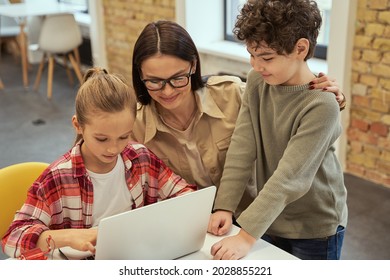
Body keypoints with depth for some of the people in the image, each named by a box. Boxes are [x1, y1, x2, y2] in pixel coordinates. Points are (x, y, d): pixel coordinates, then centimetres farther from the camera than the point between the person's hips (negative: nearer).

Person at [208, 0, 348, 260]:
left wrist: (247, 235, -34)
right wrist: (224, 207, -19)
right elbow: (241, 147, -12)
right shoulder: (257, 82, -7)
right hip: (271, 219, 5)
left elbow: (290, 176, -30)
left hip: (315, 227, -5)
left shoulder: (322, 105, -26)